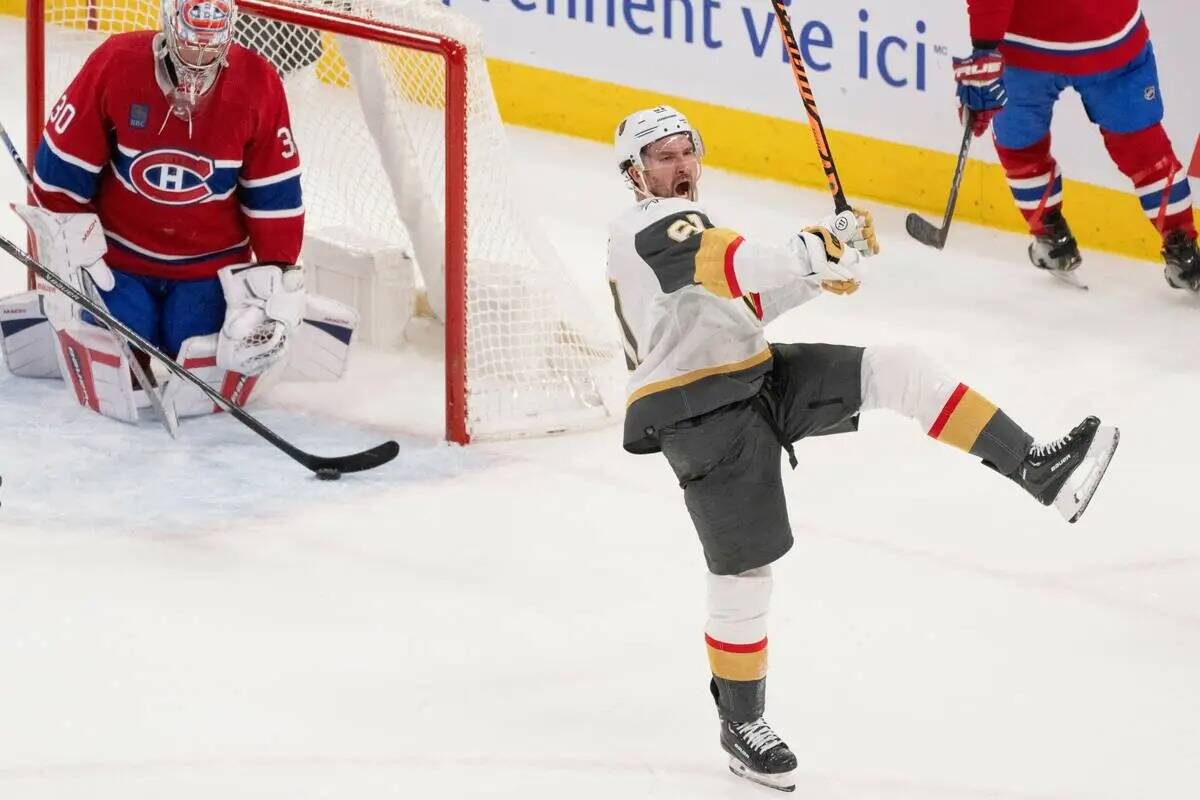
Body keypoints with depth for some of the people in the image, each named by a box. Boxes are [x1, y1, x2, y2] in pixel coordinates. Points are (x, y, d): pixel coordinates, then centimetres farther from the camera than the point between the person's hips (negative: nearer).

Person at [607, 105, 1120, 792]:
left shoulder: (678, 226, 23)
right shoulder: (656, 224, -11)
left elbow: (738, 304, 22)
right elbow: (737, 266, -28)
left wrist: (818, 273, 9)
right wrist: (820, 249, -33)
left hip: (759, 378, 9)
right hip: (703, 417, -9)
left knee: (892, 370, -8)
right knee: (744, 568, -5)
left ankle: (1036, 468, -15)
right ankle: (742, 725, 12)